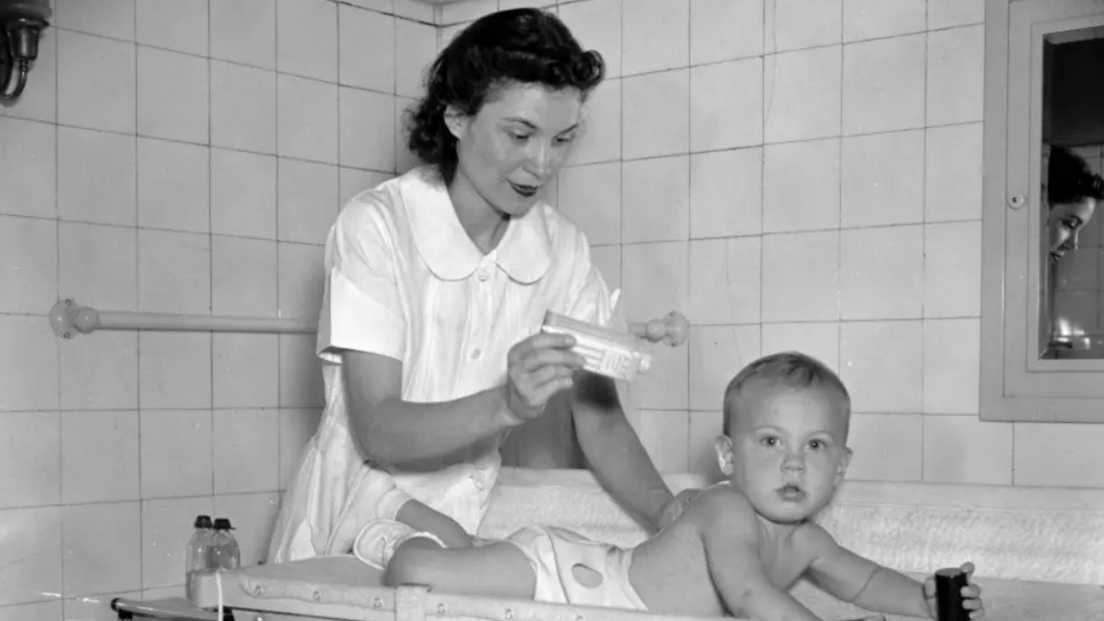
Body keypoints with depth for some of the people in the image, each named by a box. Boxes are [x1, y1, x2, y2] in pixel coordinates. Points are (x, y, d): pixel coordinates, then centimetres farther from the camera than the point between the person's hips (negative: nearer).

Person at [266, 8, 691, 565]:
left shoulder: (562, 247, -2)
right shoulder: (375, 225, -16)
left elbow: (599, 417, -2)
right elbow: (378, 432, -22)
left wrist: (667, 513, -21)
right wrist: (507, 405, -39)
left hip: (469, 518, 2)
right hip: (362, 511, -2)